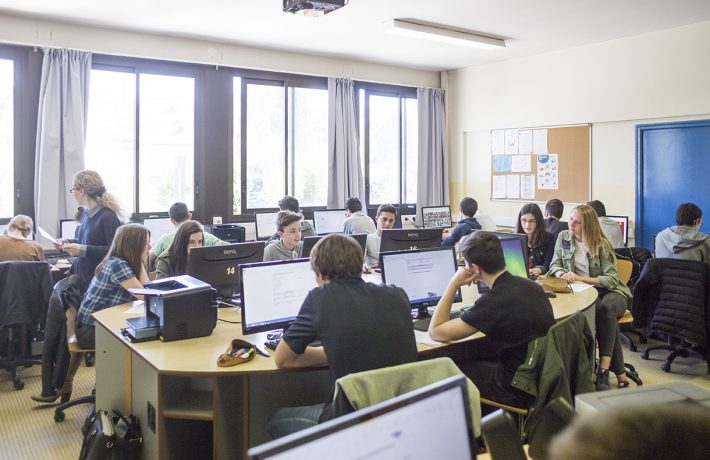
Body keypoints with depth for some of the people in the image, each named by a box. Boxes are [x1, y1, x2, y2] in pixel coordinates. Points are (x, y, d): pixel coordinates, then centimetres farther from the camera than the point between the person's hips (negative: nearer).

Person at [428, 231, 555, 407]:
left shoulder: (493, 302, -25)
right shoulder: (533, 286, -2)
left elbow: (435, 332, -16)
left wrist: (454, 283, -12)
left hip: (522, 393, -7)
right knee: (479, 361, 24)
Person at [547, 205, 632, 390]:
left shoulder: (602, 246, -7)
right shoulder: (563, 237, 5)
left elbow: (611, 279, -12)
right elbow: (554, 265, 5)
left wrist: (580, 278, -23)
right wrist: (562, 274, -20)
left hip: (611, 292, -1)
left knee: (606, 308, -38)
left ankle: (603, 371, -40)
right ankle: (619, 373, -27)